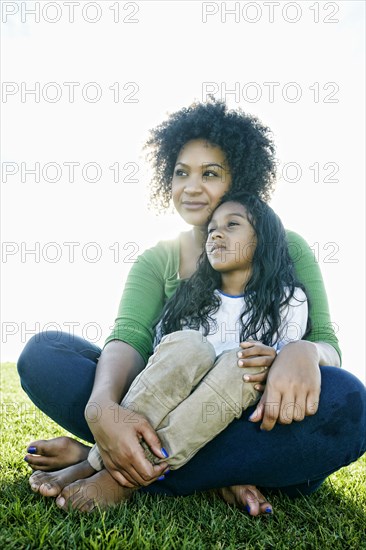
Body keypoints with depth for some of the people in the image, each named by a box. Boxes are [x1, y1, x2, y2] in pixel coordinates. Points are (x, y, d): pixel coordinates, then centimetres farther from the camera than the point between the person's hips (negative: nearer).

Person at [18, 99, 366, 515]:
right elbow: (128, 338, -10)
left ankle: (125, 475, -25)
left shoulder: (285, 250, 4)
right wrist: (102, 406, -33)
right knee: (43, 351, -13)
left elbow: (327, 344, -3)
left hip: (257, 423, 0)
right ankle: (216, 472, -23)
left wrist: (307, 352, -30)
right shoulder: (157, 261, 7)